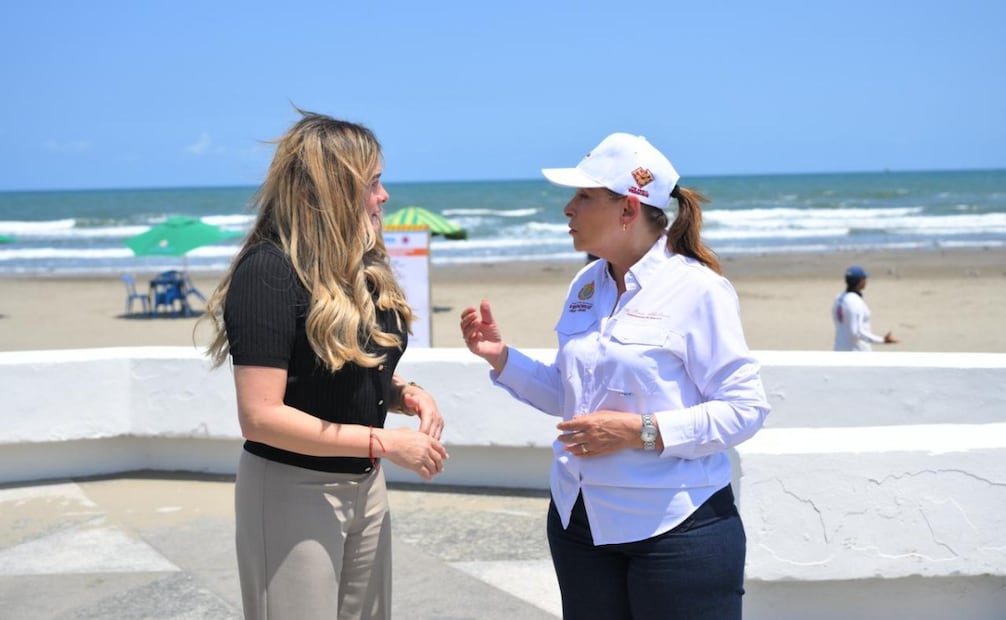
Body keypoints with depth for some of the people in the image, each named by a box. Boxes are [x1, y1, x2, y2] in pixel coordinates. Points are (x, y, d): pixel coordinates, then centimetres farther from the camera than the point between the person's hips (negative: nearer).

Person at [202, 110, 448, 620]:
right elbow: (260, 417, -25)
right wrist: (384, 443, -24)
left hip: (365, 486, 8)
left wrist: (408, 395, -5)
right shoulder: (269, 271, -20)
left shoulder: (362, 266, 5)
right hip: (294, 493, -7)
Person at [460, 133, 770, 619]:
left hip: (676, 528, -6)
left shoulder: (697, 290, -14)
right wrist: (501, 357, 2)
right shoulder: (585, 287, 7)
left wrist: (640, 431, -22)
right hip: (579, 521, 7)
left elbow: (745, 409, -15)